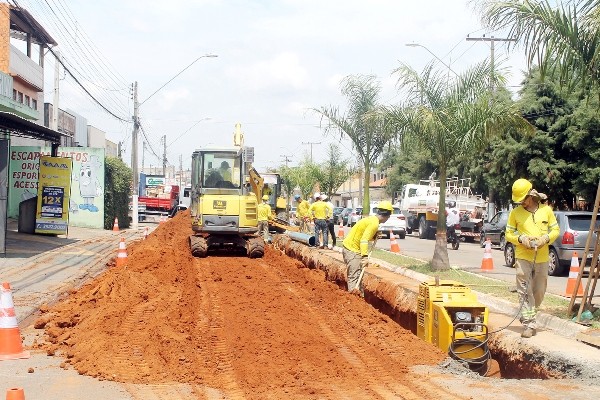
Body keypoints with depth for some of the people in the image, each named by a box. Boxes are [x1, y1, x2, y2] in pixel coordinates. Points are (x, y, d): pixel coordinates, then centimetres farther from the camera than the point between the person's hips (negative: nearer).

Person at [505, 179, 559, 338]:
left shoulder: (546, 210, 4)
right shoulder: (515, 213, 1)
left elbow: (555, 230, 8)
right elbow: (508, 234, 6)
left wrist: (546, 238, -11)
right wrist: (521, 239, -13)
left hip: (542, 258, 2)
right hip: (523, 257, -2)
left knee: (539, 291, 10)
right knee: (525, 291, -8)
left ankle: (528, 317, 32)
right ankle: (529, 324, -8)